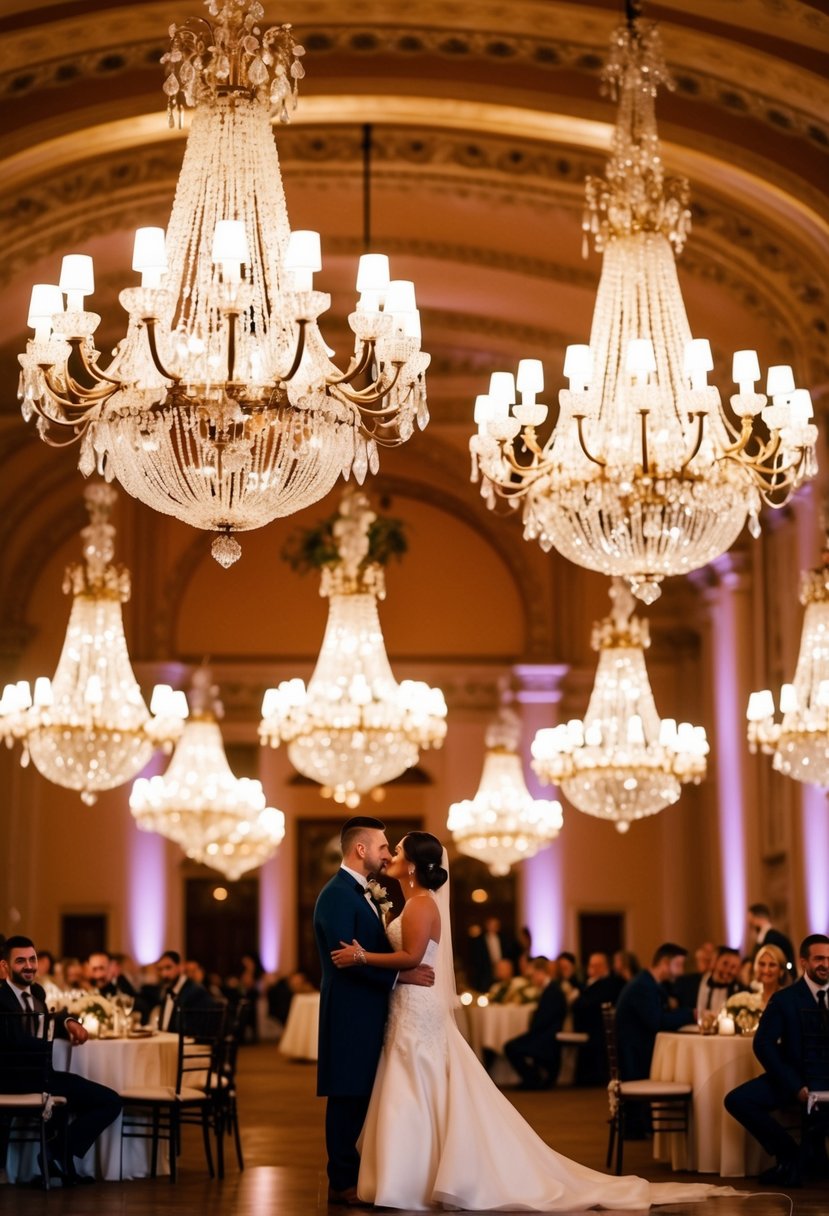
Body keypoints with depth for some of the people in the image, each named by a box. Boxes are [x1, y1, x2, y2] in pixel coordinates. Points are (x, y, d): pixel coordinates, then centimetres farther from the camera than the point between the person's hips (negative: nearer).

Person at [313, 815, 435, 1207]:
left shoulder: (364, 894, 17)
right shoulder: (337, 895, -14)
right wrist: (401, 975, -21)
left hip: (368, 1012, 10)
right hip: (350, 1013, -10)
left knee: (359, 1097, 12)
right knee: (347, 1097, -3)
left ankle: (351, 1176, 19)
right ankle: (342, 1183, 3)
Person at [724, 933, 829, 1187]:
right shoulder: (785, 1000, 0)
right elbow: (763, 1044, -7)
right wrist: (795, 1086, -18)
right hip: (795, 1077, 0)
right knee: (736, 1100, -20)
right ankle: (788, 1153, -2)